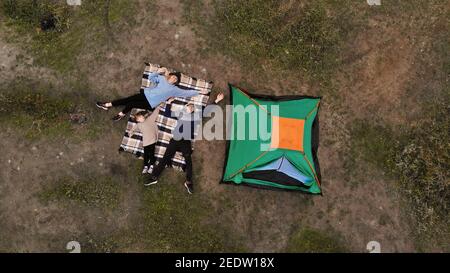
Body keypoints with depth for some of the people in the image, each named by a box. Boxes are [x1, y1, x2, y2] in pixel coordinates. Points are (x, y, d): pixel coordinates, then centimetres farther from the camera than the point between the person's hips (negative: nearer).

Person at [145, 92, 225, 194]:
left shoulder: (196, 116, 15)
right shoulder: (180, 115, 21)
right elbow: (167, 113, 28)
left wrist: (216, 101, 10)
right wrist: (169, 102, 24)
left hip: (186, 141, -2)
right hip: (175, 140, 2)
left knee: (188, 159, -18)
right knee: (165, 158, 1)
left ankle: (189, 182, -20)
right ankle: (154, 177, 3)